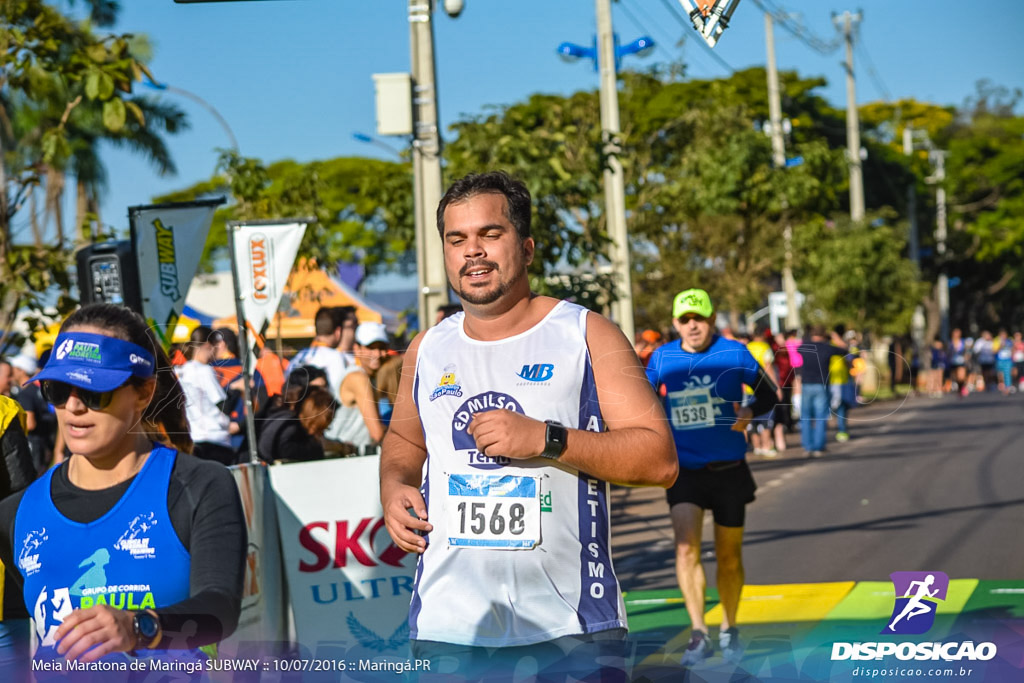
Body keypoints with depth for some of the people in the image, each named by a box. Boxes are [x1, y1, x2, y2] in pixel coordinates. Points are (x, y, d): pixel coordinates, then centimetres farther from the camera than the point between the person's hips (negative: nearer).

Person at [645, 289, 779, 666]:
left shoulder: (734, 353, -6)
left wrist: (749, 412, -17)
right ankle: (699, 635, -15)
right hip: (684, 471, 0)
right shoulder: (662, 358, -2)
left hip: (729, 470, 0)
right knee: (686, 547, -18)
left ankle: (729, 629, 30)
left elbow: (768, 394, 3)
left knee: (729, 556, 9)